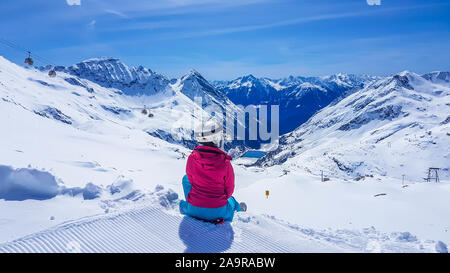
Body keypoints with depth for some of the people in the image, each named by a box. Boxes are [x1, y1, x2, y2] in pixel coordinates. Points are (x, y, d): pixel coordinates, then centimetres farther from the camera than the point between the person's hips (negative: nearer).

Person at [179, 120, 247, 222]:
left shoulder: (191, 158, -12)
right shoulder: (225, 163, -18)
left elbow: (191, 180, 4)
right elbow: (229, 190, -5)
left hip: (194, 211, 2)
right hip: (218, 212, -1)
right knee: (230, 199, 34)